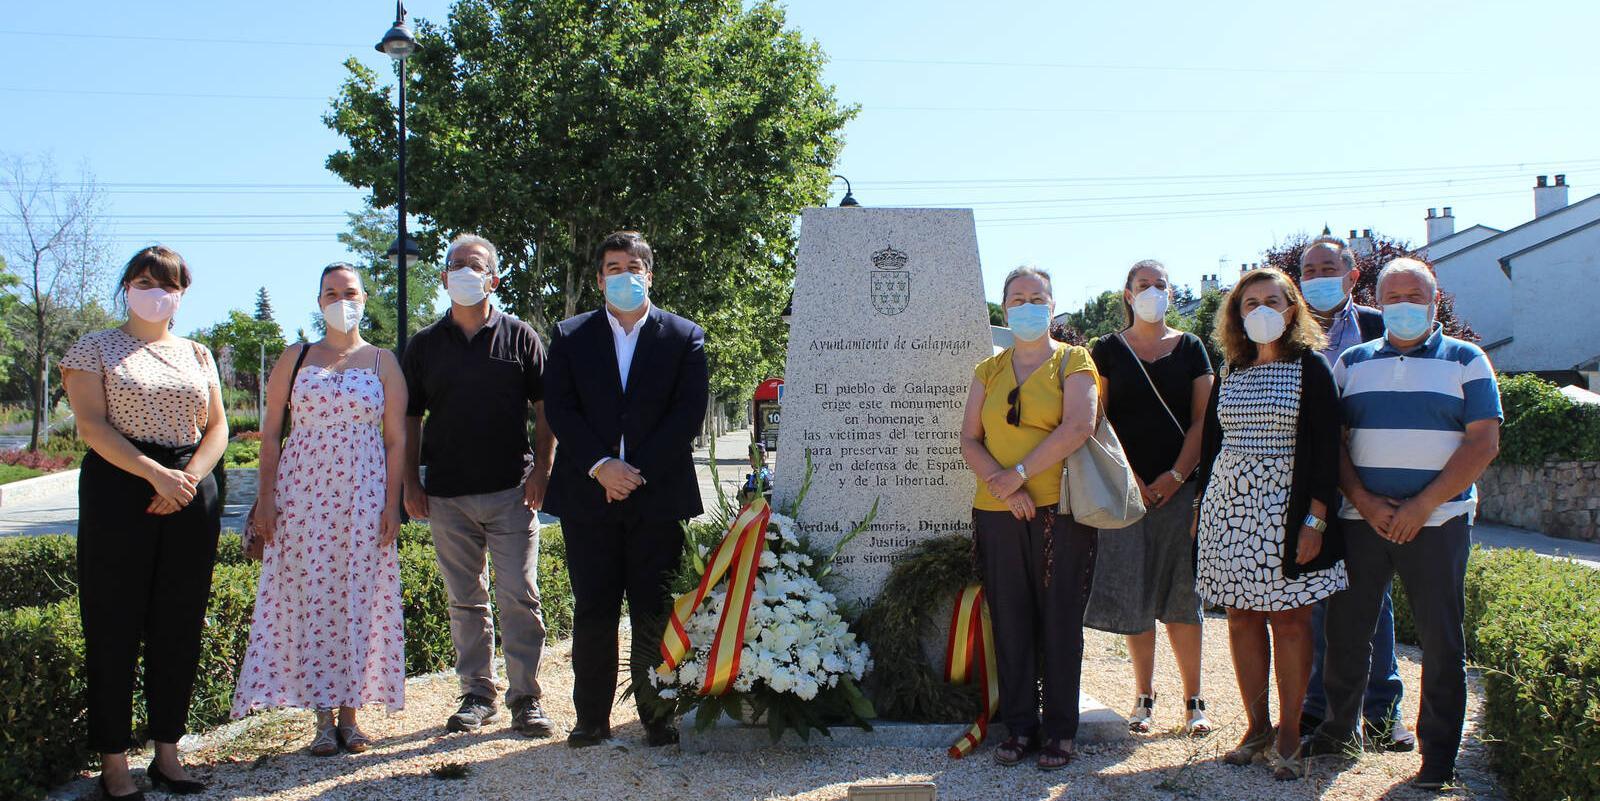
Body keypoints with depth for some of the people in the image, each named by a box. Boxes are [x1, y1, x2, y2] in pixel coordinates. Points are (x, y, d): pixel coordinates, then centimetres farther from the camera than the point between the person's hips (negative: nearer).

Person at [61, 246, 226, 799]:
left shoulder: (197, 355, 15)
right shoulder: (95, 349, 4)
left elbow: (217, 426, 10)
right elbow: (93, 426, -7)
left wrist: (189, 477, -8)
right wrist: (157, 475, -17)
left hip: (190, 493, 4)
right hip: (119, 490, -3)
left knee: (179, 625, 5)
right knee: (115, 627, -2)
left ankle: (167, 752, 15)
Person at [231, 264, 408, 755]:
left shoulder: (383, 362, 7)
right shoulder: (294, 359, 9)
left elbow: (396, 439, 4)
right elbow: (271, 432, 8)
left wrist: (392, 504, -3)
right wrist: (265, 497, 0)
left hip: (363, 494, 0)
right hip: (303, 492, 1)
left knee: (358, 599, 1)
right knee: (311, 598, 0)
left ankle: (350, 712, 12)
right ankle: (323, 717, 9)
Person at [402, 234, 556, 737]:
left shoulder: (519, 337, 4)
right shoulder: (424, 345, 10)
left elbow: (546, 407, 5)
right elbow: (409, 418, 13)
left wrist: (541, 469, -5)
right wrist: (410, 483, 4)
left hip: (510, 489, -2)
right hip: (447, 495, 3)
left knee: (519, 596, -4)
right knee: (466, 601, 9)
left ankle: (525, 697, 5)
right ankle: (477, 695, 20)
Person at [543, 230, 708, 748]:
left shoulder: (684, 337, 6)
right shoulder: (570, 336, 10)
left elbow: (689, 413, -3)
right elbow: (560, 410, 0)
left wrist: (638, 471, -11)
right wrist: (600, 466, -13)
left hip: (658, 496, -1)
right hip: (588, 495, 1)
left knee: (654, 613, 3)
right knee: (593, 613, 4)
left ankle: (657, 716, 14)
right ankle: (592, 718, 15)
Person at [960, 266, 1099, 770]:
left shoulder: (1073, 362, 4)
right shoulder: (989, 370, 14)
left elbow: (1078, 427, -12)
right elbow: (969, 439, 6)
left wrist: (1019, 473, -13)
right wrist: (1001, 484, -10)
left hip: (1060, 512, -3)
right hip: (997, 515, 3)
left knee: (1060, 621, 2)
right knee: (1010, 622, 5)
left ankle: (1060, 730, 13)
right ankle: (1019, 726, 16)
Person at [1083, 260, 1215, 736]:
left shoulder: (1190, 348, 9)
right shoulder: (1108, 351, 7)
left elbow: (1202, 420, 4)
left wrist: (1177, 475, -7)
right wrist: (1128, 478, -8)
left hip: (1181, 486, 0)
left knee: (1182, 594, 1)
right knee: (1134, 594, 1)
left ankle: (1194, 700, 9)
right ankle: (1144, 696, 14)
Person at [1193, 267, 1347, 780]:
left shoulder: (1311, 369, -1)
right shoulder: (1229, 375, 12)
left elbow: (1325, 448, -6)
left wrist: (1315, 517, -13)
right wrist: (1201, 508, 11)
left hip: (1284, 506, -4)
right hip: (1228, 502, 4)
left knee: (1289, 620, -2)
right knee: (1242, 618, 6)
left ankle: (1288, 737, 8)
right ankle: (1256, 728, 16)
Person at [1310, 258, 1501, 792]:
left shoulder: (1465, 361, 5)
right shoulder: (1353, 363, 12)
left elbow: (1484, 442, -4)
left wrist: (1422, 506, -13)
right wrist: (1364, 501, -10)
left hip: (1438, 522, -2)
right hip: (1362, 521, 2)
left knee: (1441, 641, 1)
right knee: (1345, 631, 6)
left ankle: (1438, 754, 12)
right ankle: (1338, 728, 23)